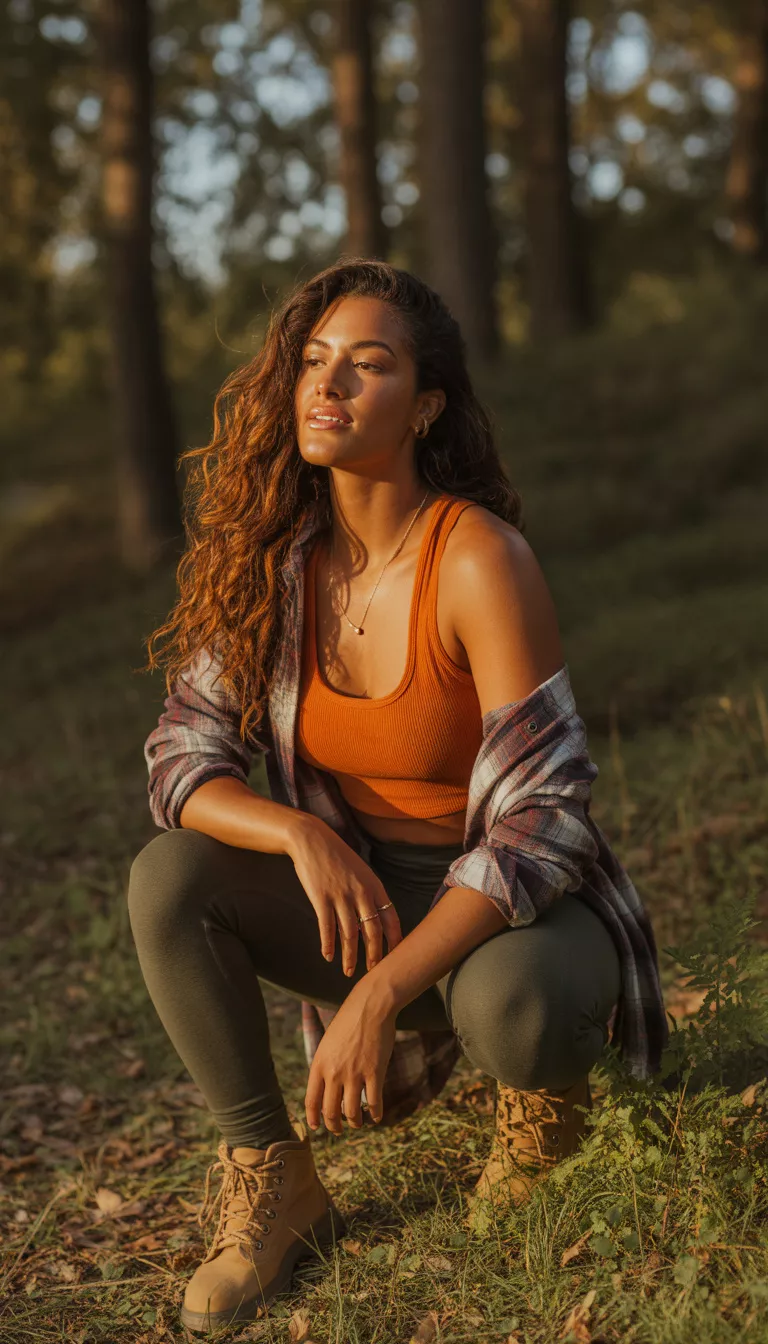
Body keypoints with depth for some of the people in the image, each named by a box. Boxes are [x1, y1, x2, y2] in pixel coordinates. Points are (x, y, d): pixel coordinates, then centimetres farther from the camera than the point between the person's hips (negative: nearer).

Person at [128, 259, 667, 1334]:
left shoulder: (479, 559, -23)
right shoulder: (275, 561, -6)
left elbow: (539, 822, -24)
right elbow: (183, 759, -5)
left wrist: (379, 996, -32)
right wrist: (301, 835, -26)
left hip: (512, 909, -4)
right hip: (365, 897, 4)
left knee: (505, 1006, -37)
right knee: (166, 880, -18)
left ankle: (547, 1087, 4)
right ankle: (272, 1190, -4)